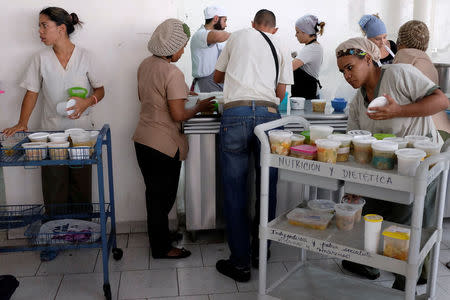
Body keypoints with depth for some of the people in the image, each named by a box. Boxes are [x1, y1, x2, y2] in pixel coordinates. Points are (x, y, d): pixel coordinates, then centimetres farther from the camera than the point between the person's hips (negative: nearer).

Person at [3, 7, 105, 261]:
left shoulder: (85, 57, -2)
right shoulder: (41, 59, 3)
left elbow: (100, 89, 4)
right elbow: (32, 92, 3)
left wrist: (87, 102, -17)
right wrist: (22, 123, -10)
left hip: (81, 131, -1)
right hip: (51, 132, 1)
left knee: (81, 185, 7)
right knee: (54, 186, 3)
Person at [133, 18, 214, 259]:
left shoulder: (145, 65, 6)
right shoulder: (173, 74, -20)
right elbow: (178, 115, -22)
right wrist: (199, 108, -5)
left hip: (142, 139, 8)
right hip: (164, 145, -8)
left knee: (154, 194, 21)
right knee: (163, 197, 6)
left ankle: (159, 235, 37)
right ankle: (162, 249, 19)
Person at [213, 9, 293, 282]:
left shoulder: (239, 36, 21)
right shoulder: (282, 49, 21)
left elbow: (218, 76, 29)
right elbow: (281, 93, 17)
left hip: (235, 113, -1)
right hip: (268, 113, 2)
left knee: (235, 191, 3)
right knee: (267, 188, 12)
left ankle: (240, 262, 7)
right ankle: (260, 252, 24)